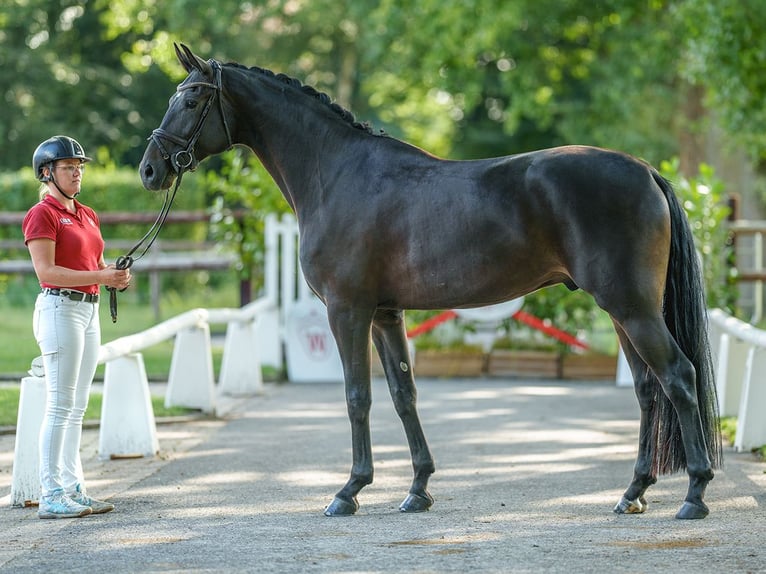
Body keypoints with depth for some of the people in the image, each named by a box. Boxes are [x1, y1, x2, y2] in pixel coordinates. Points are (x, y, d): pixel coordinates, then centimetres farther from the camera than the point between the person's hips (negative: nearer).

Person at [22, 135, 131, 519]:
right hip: (60, 309, -8)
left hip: (89, 311, 9)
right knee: (60, 405, -9)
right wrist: (100, 277, -21)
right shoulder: (42, 214, -8)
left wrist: (116, 275, -2)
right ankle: (51, 496, -7)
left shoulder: (87, 215, 17)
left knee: (77, 407, 9)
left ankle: (72, 489, 13)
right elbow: (46, 271, -16)